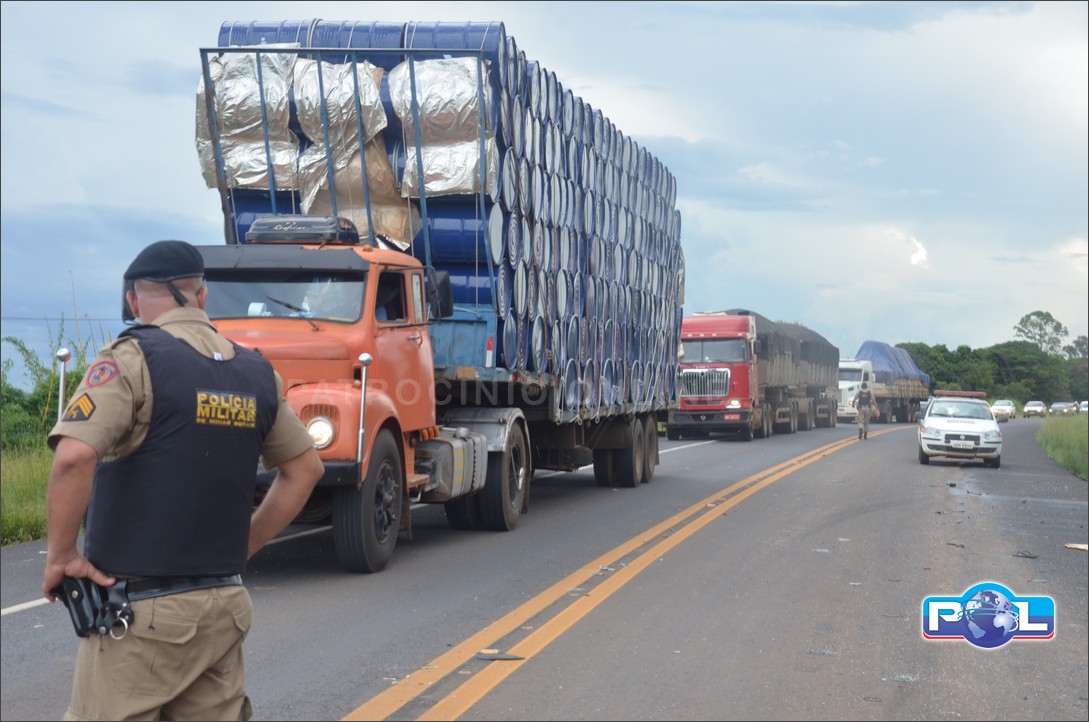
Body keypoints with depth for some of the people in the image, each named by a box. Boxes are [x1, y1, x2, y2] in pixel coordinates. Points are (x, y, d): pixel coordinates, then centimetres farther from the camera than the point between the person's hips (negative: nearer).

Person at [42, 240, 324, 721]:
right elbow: (304, 469, 17)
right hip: (223, 605, 6)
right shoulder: (256, 373, 8)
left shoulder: (133, 358, -11)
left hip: (141, 610, -6)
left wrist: (59, 556, -11)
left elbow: (73, 457, -24)